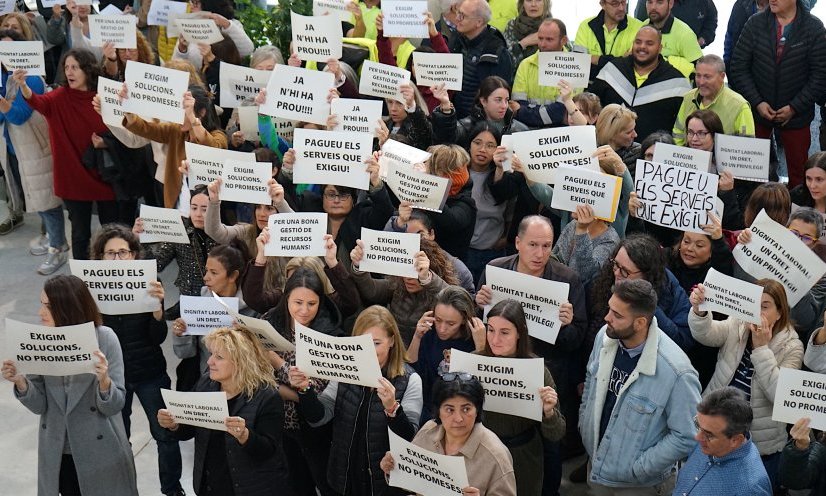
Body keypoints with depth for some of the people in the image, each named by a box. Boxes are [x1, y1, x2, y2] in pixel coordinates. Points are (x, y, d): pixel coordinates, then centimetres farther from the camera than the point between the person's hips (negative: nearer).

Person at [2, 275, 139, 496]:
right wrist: (21, 382, -22)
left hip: (101, 453, -3)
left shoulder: (104, 338, -17)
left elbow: (115, 406, -16)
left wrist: (104, 381, -35)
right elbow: (40, 405, -4)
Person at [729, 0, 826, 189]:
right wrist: (757, 102, -10)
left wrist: (794, 107, -13)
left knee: (798, 171, 6)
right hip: (757, 110, 1)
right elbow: (739, 66, -3)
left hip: (796, 115, -1)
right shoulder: (756, 23, -5)